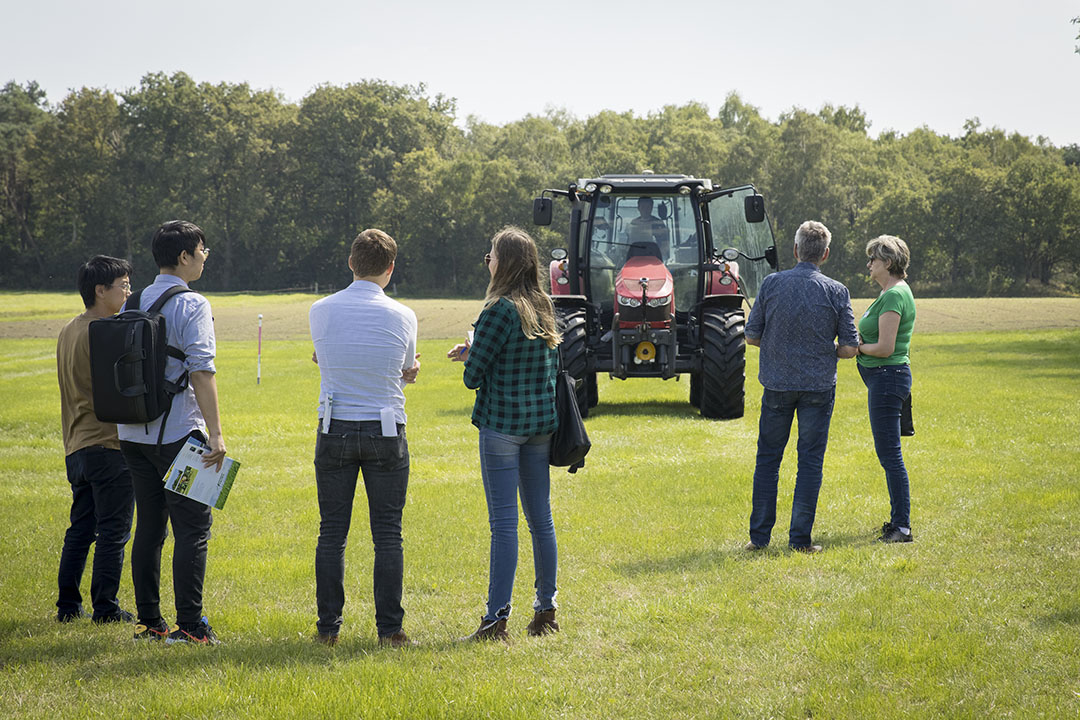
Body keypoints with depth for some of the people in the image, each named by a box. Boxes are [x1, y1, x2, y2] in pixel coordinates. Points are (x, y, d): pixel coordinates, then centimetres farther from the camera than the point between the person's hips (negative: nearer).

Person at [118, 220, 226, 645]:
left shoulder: (134, 305, 12)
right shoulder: (192, 305, -10)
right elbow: (201, 371, -17)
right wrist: (215, 433, -17)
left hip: (134, 433, 7)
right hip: (179, 433, -7)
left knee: (148, 526, 11)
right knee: (192, 529, -4)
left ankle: (149, 622, 13)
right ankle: (189, 626, -7)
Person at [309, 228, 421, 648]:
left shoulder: (321, 311, -1)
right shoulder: (402, 317, -5)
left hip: (335, 431, 1)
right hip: (386, 433, -1)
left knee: (331, 534, 7)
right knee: (388, 535, 4)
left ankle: (328, 628, 8)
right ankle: (389, 629, 3)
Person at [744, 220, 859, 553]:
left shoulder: (772, 284, -4)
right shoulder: (836, 292, -6)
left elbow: (752, 336, 1)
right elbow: (849, 348, -5)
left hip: (777, 385, 1)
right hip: (818, 386, -1)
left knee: (768, 459, 10)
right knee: (810, 461, 4)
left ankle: (759, 536, 10)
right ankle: (800, 538, 3)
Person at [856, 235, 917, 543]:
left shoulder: (894, 296, -17)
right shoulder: (891, 292, 15)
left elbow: (885, 347, -21)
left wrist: (857, 347, -6)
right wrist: (860, 342, 4)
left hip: (887, 377, -11)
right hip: (883, 378, 11)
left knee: (889, 454, -8)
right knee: (888, 453, 15)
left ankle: (902, 527, -5)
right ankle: (898, 521, 22)